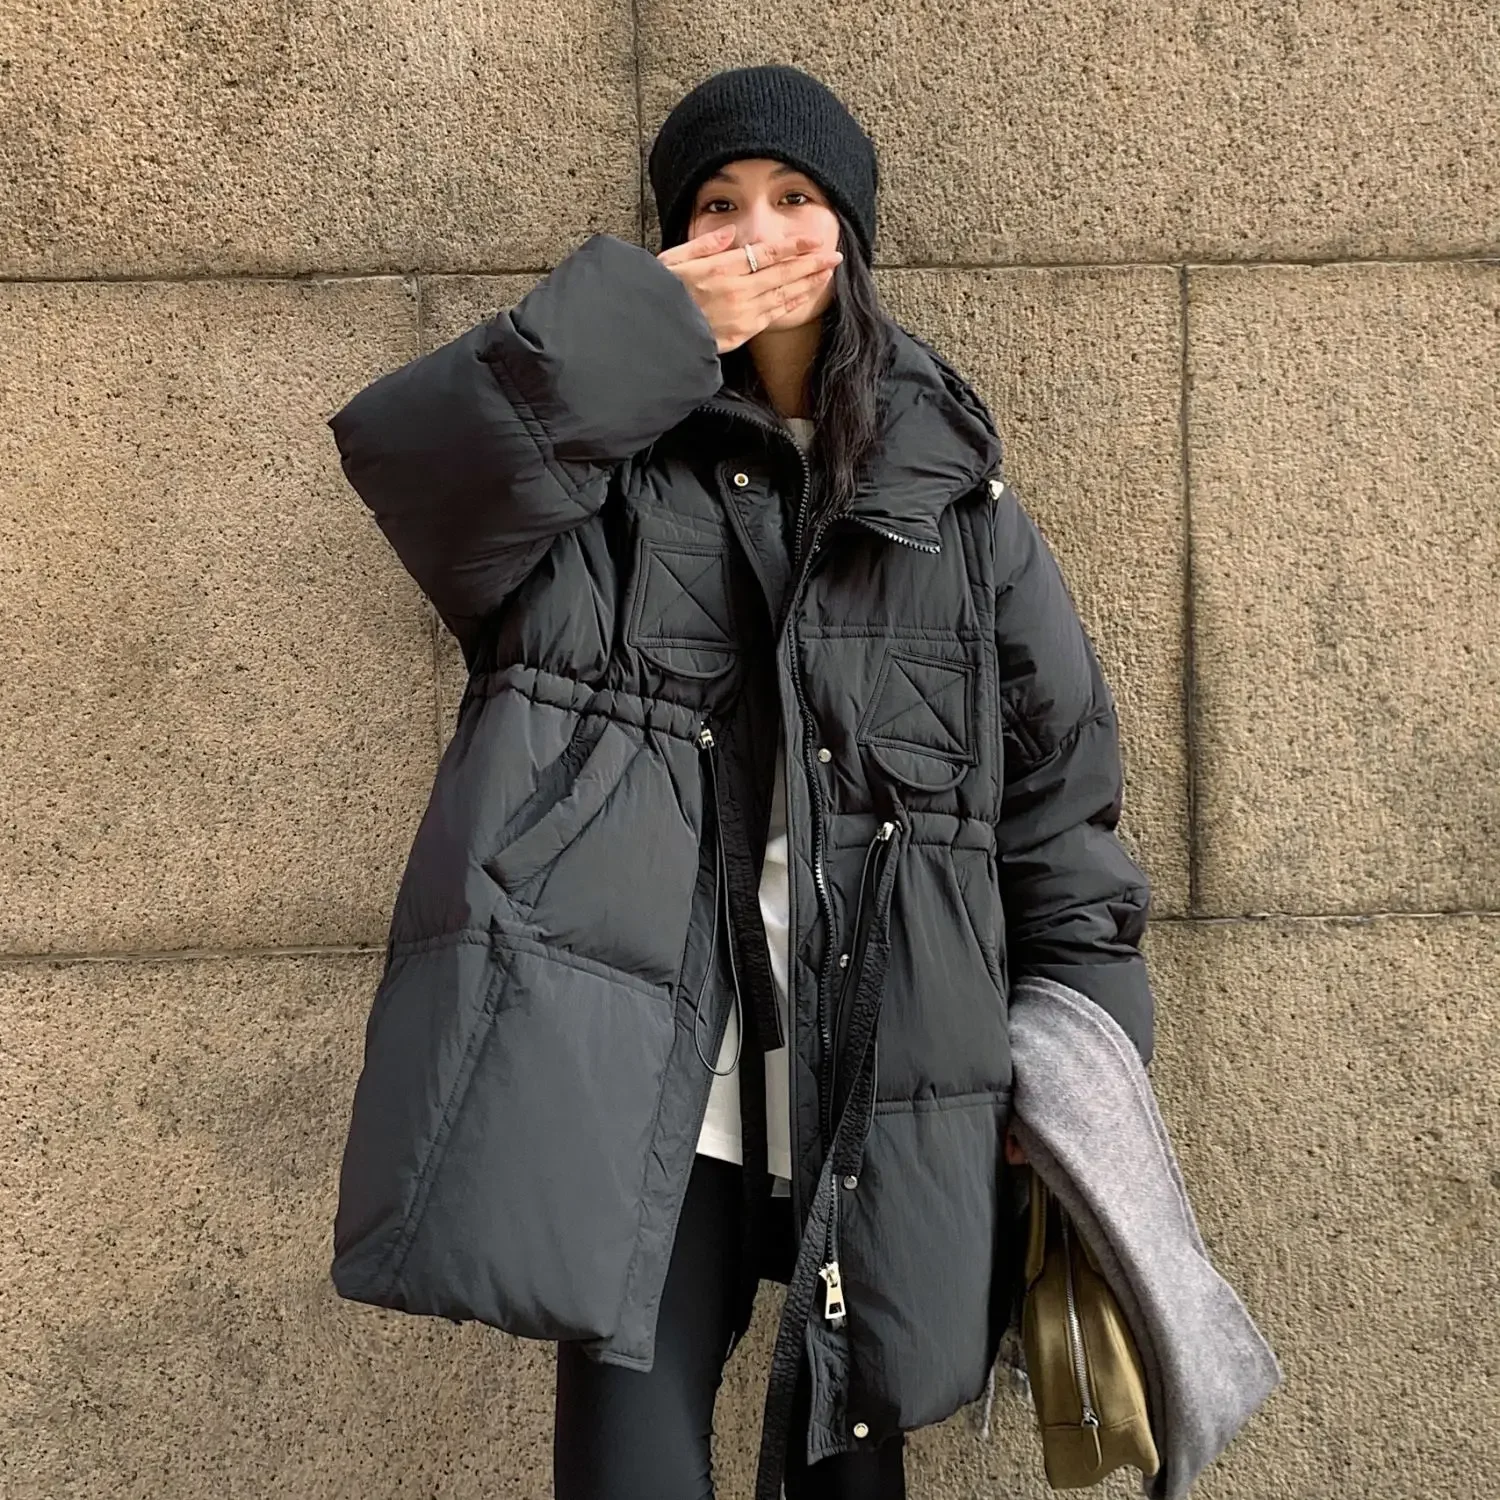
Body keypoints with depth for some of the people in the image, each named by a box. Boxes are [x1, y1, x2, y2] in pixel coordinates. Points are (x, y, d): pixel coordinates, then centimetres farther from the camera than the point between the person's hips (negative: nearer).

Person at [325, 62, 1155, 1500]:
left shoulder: (946, 480, 10)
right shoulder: (610, 443, 7)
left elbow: (1058, 772, 11)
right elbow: (403, 451, -14)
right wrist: (650, 326, -10)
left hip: (872, 1091, 2)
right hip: (636, 1071, -2)